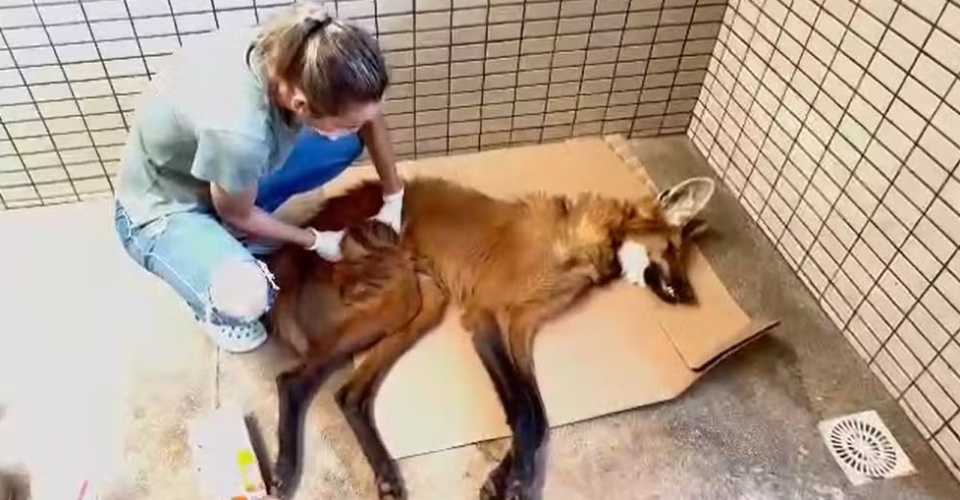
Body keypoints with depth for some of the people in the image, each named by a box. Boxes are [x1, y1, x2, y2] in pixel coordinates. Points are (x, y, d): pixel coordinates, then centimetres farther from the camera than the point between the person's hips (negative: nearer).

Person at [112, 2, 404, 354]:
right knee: (245, 296, -35)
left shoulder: (298, 57, -24)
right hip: (161, 209, -7)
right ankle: (217, 303, 6)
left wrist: (393, 197, 1)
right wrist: (316, 241, -7)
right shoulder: (237, 130, -43)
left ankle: (233, 241, 11)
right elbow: (236, 214, -21)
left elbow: (369, 112, -4)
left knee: (350, 143, -2)